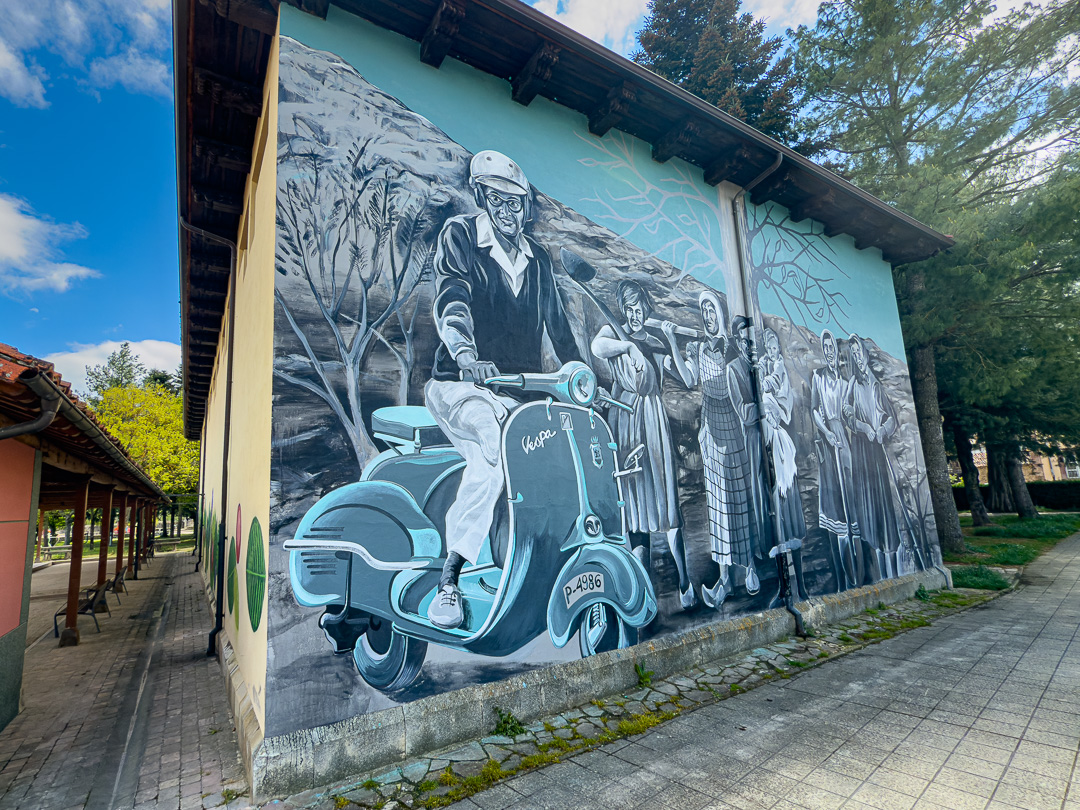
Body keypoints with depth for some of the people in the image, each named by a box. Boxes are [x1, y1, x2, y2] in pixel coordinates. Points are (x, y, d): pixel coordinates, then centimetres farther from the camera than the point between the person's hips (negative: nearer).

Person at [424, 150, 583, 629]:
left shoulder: (537, 258, 21)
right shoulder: (459, 235, 4)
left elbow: (556, 321, 27)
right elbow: (450, 297, -14)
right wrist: (466, 353, -33)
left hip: (523, 388, 6)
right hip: (463, 383, -5)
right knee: (497, 442, -35)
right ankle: (450, 577, -25)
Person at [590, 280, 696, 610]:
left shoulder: (655, 342, 20)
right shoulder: (614, 332, 7)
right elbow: (597, 346, -20)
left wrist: (671, 340, 0)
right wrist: (631, 344, -7)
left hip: (655, 420, 3)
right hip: (626, 418, -3)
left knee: (665, 495, -1)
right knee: (634, 495, -2)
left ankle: (683, 581, 3)